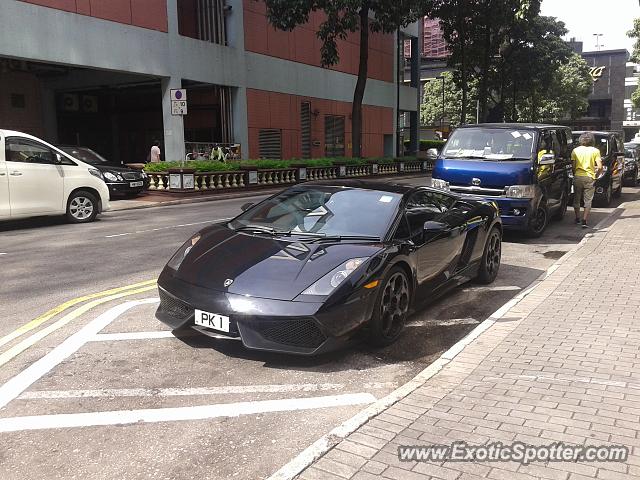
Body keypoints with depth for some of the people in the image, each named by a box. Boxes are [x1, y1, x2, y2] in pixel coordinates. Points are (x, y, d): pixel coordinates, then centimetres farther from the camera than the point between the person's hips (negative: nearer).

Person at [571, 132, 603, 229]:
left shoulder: (575, 150, 4)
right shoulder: (595, 151, 1)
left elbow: (573, 166, 0)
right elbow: (599, 167, -6)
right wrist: (596, 174, 11)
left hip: (577, 177, 2)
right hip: (589, 177, -1)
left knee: (576, 199, 15)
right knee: (588, 200, 3)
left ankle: (577, 219, 22)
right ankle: (584, 220, -6)